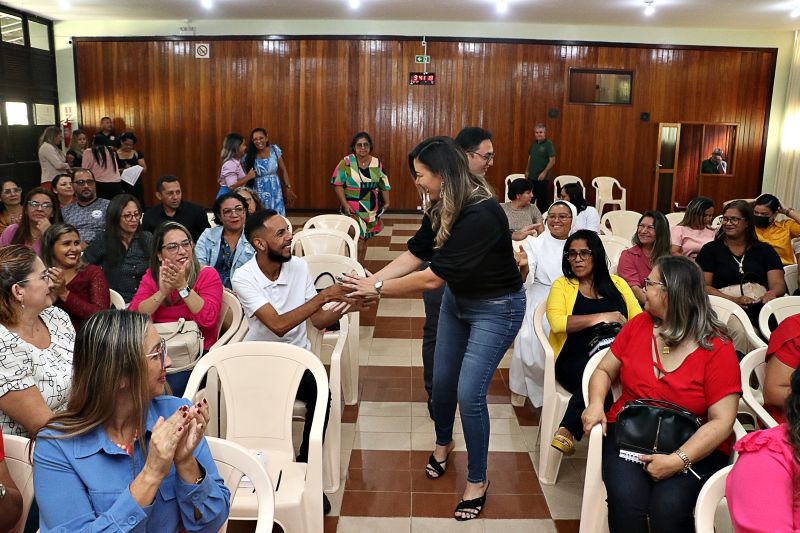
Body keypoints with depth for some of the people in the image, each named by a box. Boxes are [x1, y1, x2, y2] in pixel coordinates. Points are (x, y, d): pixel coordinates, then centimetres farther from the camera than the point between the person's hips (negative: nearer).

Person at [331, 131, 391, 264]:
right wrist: (345, 204, -15)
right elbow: (337, 184, -9)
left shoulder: (377, 163, 5)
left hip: (371, 209, 4)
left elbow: (384, 185, 14)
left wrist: (386, 202, 11)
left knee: (364, 238, 13)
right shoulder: (346, 162, -7)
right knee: (357, 239, -10)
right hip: (352, 209, -4)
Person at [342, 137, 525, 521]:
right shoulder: (440, 209, -8)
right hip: (457, 299, 8)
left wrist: (378, 290, -24)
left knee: (469, 393, -8)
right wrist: (370, 281, -14)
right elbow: (413, 255, -4)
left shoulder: (481, 214, -34)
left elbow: (431, 277, -32)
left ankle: (477, 480, 14)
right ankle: (443, 442, 45)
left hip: (496, 308, -7)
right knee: (442, 380, 15)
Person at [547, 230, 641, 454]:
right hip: (574, 361, -2)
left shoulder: (617, 283, 21)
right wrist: (601, 317, -10)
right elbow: (557, 323, -7)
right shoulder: (562, 285, 12)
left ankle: (568, 430, -28)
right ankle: (567, 432, -27)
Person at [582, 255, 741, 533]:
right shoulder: (639, 324, 6)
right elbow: (604, 370, 15)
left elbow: (721, 421, -10)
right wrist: (596, 404, -6)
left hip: (693, 447, -2)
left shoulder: (718, 348, -6)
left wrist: (678, 460, -22)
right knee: (626, 500, -28)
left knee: (668, 507, -30)